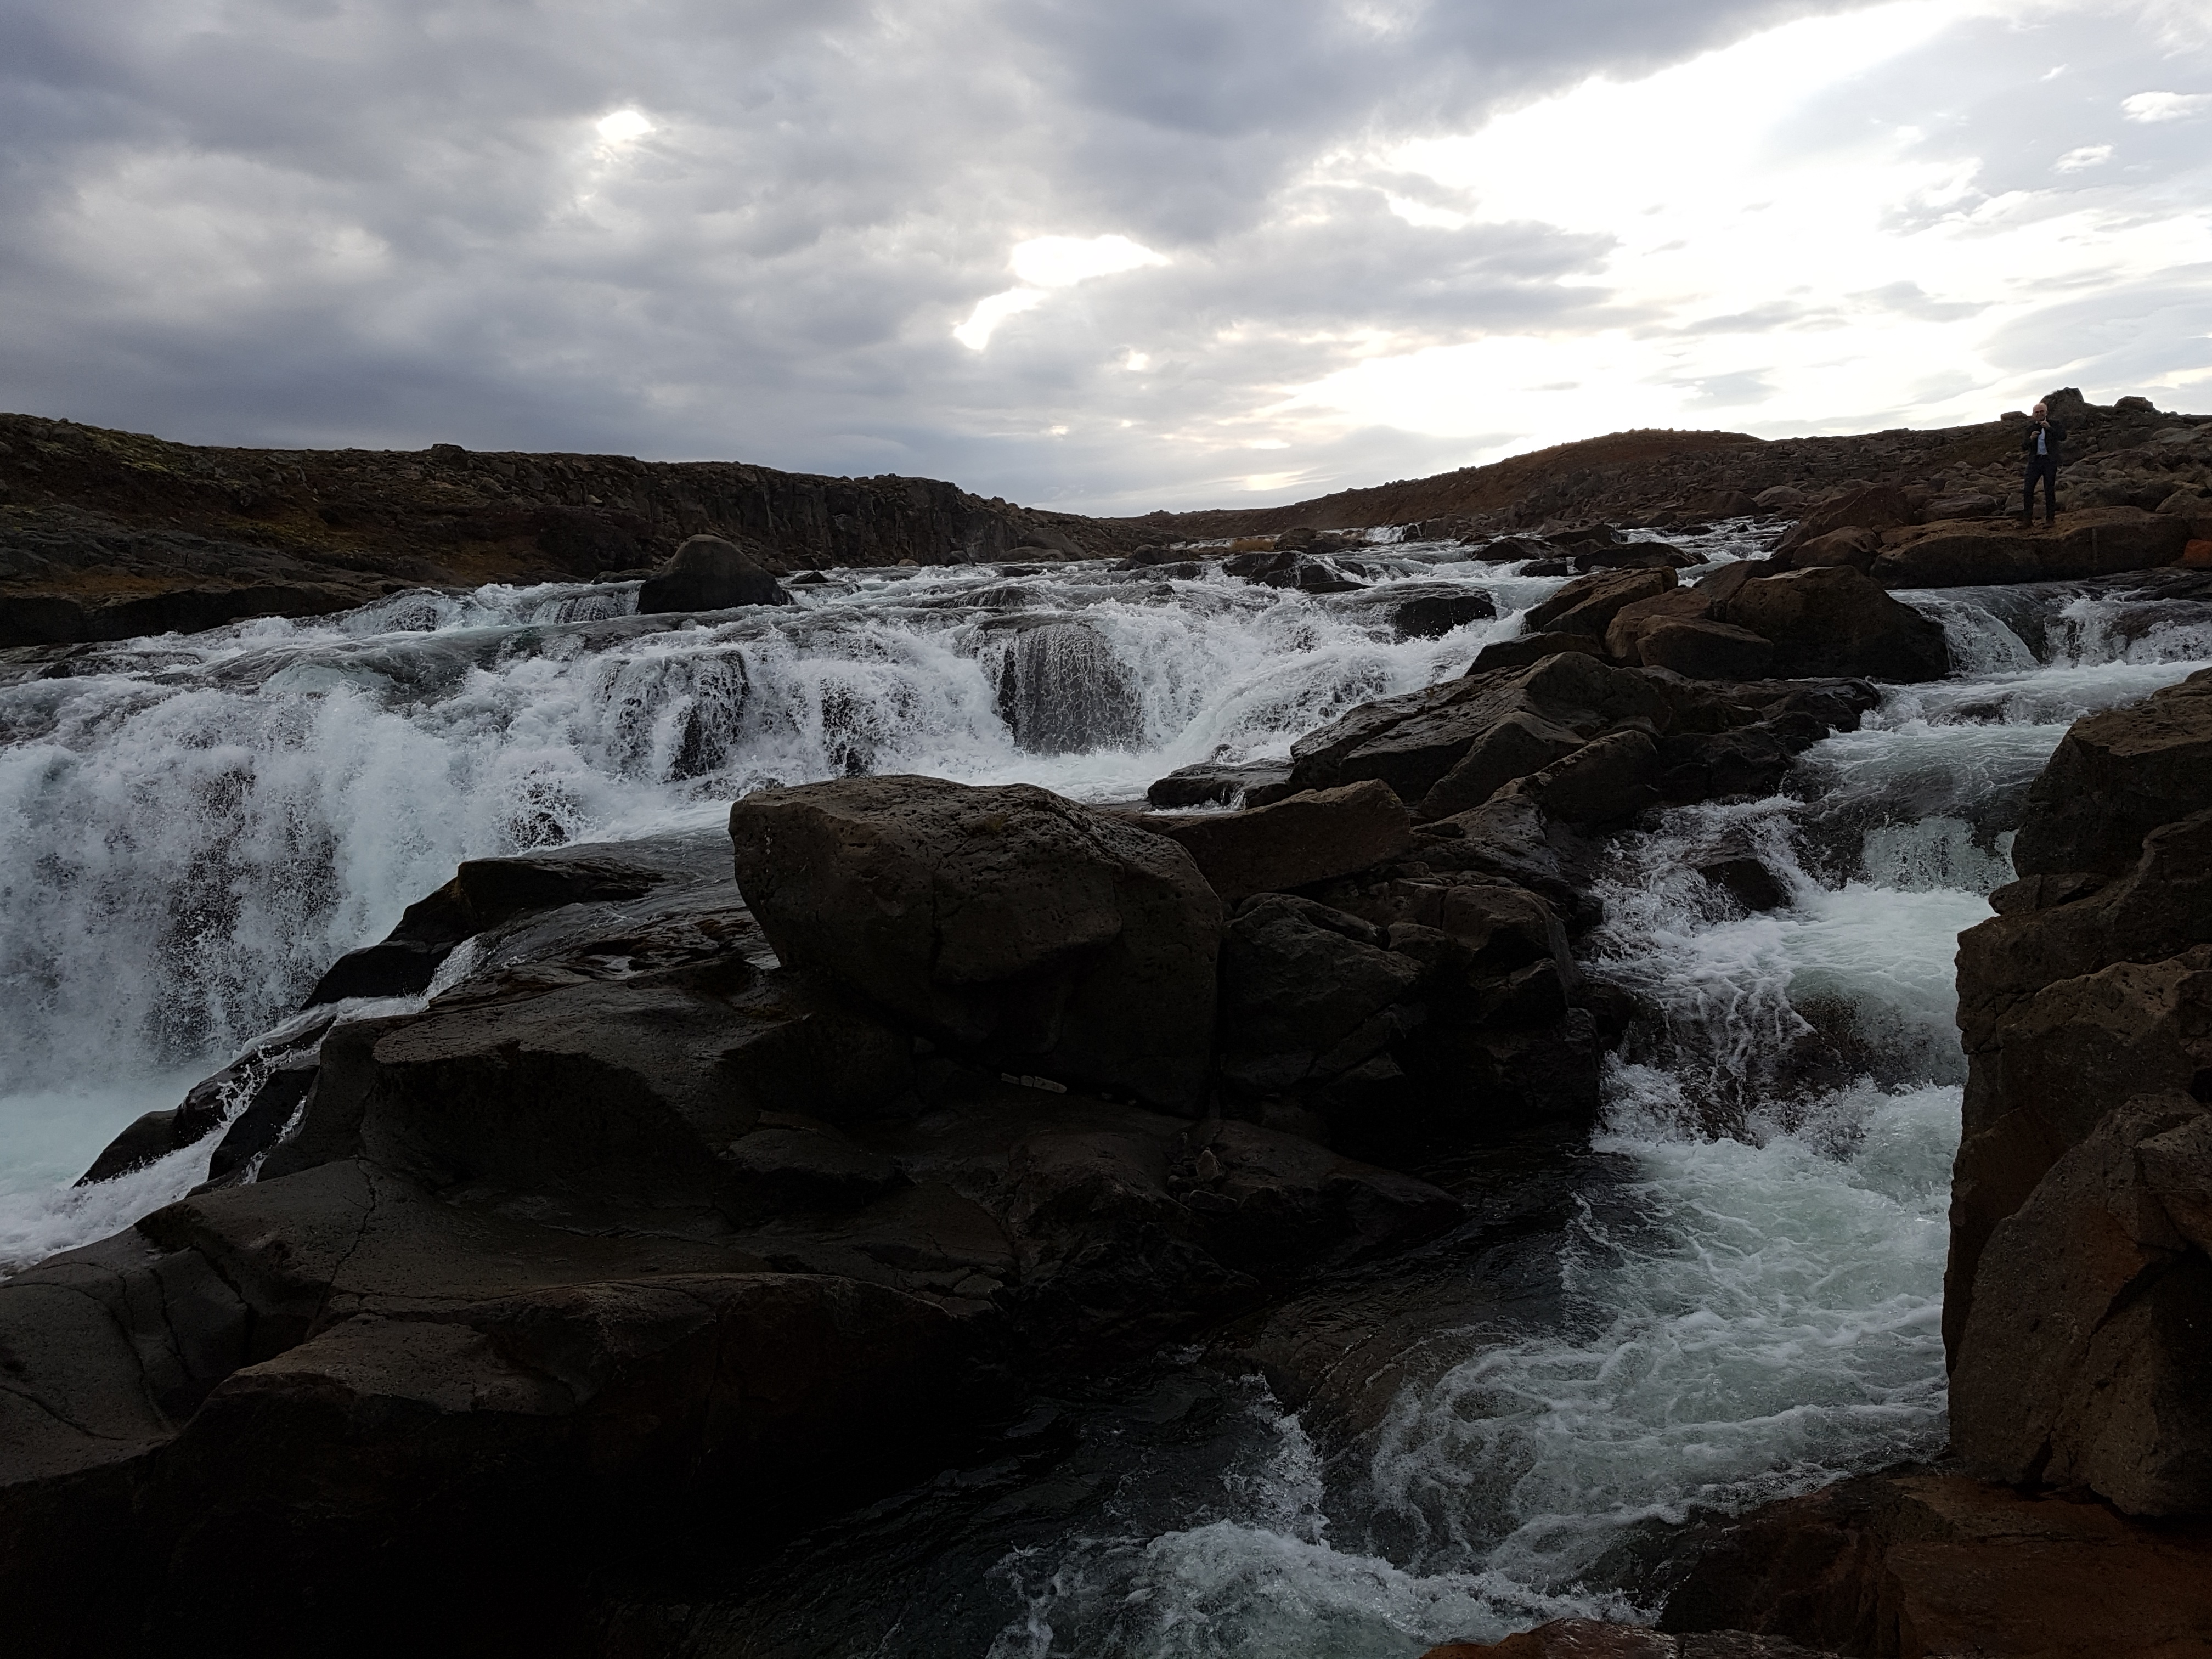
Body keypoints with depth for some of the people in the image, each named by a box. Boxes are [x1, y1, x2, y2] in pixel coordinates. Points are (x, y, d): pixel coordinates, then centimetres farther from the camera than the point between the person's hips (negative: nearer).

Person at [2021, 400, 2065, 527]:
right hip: (2035, 461, 2)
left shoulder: (2054, 424, 4)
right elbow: (2023, 446, 7)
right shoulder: (2030, 427, 10)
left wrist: (2049, 428, -21)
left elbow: (2063, 437, -11)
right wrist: (2030, 438, -13)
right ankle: (2027, 518, -2)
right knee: (2027, 489, -7)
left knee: (2049, 490, 1)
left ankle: (2050, 518, 6)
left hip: (2050, 461, -2)